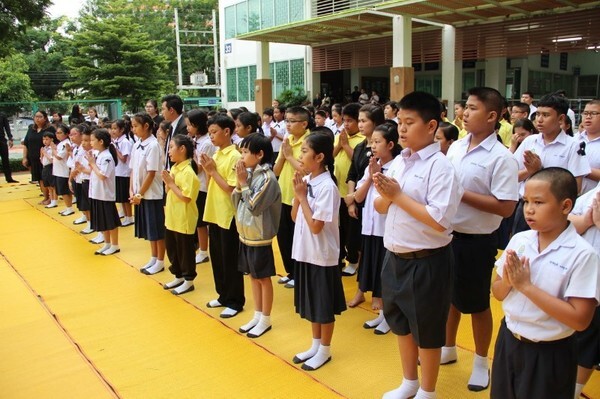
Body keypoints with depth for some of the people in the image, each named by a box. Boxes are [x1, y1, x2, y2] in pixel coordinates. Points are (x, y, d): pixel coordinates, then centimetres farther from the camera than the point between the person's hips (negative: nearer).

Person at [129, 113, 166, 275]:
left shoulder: (153, 145, -16)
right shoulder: (136, 145, 7)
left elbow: (151, 174, -18)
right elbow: (133, 170, 10)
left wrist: (140, 194, -15)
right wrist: (132, 192, 1)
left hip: (152, 194, -7)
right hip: (140, 195, 8)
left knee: (157, 229, 3)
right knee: (148, 229, 16)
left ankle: (160, 262, 14)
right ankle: (153, 259, 28)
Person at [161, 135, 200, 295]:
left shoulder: (188, 172, -20)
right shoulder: (174, 168, 8)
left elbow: (186, 197, -25)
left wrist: (171, 183, -19)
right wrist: (167, 182, -6)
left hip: (184, 220, -9)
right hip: (172, 217, 9)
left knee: (185, 250, 4)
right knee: (171, 248, 18)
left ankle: (188, 280, 19)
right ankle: (178, 276, 33)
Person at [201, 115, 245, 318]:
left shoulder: (235, 157, -15)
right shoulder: (215, 155, 9)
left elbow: (230, 189, -20)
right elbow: (211, 184, 13)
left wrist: (213, 170, -15)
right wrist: (207, 169, -3)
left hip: (229, 216, -8)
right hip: (214, 214, 8)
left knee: (230, 260, 2)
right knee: (217, 258, 17)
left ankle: (235, 302, 15)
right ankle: (224, 296, 31)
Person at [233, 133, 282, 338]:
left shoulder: (267, 177, -19)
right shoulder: (248, 173, 5)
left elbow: (254, 206, -21)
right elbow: (236, 202, 6)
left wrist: (243, 183, -17)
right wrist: (239, 184, -8)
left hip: (259, 236, -8)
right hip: (245, 234, 8)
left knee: (263, 278, 6)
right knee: (253, 276, 17)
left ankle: (265, 320, 19)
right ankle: (257, 316, 30)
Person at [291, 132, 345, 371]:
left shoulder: (327, 186, -20)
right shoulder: (306, 181, 2)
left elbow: (315, 226, -22)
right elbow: (295, 217, 7)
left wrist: (302, 196, -17)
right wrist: (297, 194, -7)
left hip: (322, 255, -8)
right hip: (304, 252, 8)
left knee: (325, 306, 9)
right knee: (311, 303, 19)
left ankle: (325, 350, 25)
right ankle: (315, 345, 35)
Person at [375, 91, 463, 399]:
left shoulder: (440, 166, -16)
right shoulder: (398, 162, 4)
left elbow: (439, 220, -24)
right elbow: (381, 208, 11)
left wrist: (399, 195, -20)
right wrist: (384, 194, -11)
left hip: (427, 262, -7)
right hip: (394, 257, 7)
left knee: (426, 330, 11)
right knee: (400, 322, 22)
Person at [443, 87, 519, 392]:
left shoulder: (501, 158, -15)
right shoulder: (455, 147, 4)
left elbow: (506, 207, -21)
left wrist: (461, 194, -21)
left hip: (477, 240, -6)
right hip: (446, 234, 6)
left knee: (477, 303, 10)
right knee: (448, 295, 20)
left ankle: (481, 363, 31)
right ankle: (448, 349, 41)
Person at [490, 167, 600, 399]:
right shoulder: (519, 240, -4)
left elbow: (580, 319, -22)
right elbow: (497, 293, 4)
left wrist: (526, 285, -23)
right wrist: (508, 280, -18)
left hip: (549, 355, -4)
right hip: (508, 341, 5)